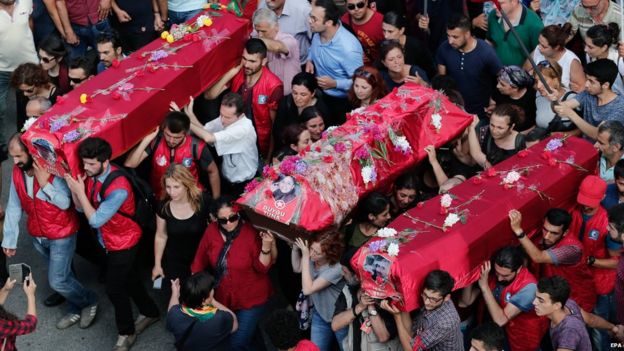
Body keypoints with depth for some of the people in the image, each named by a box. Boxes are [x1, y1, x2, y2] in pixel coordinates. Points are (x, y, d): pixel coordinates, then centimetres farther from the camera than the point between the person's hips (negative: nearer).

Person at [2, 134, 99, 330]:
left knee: (57, 281, -5)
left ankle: (89, 301, 21)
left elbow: (65, 203, -25)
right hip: (37, 236, 6)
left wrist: (45, 184, -36)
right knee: (61, 275, 18)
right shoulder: (17, 173, -6)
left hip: (61, 235, -6)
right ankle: (76, 309, 38)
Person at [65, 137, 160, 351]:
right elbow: (82, 208, -3)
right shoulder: (92, 176, -12)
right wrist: (73, 189, -21)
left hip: (123, 244, -8)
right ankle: (149, 312, 47)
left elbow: (96, 220, -31)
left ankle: (126, 333, 27)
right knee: (128, 279, 25)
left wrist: (80, 192, -29)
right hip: (109, 241, 8)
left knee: (114, 288, 5)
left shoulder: (118, 188, -35)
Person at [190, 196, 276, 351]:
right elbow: (201, 258, 3)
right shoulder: (212, 230, -9)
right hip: (222, 296, 5)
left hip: (251, 298, -5)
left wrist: (266, 247, -33)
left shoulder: (252, 233, -20)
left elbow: (262, 268, -17)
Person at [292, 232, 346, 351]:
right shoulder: (313, 259, -15)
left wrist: (305, 257, -32)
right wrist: (295, 248, -12)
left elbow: (307, 289, -34)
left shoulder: (336, 268, -32)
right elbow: (297, 268, 7)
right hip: (319, 315, 6)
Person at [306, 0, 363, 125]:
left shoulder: (348, 48, -33)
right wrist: (309, 60, -4)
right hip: (320, 95, 7)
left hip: (342, 102, -7)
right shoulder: (317, 33, -10)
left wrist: (335, 83, -32)